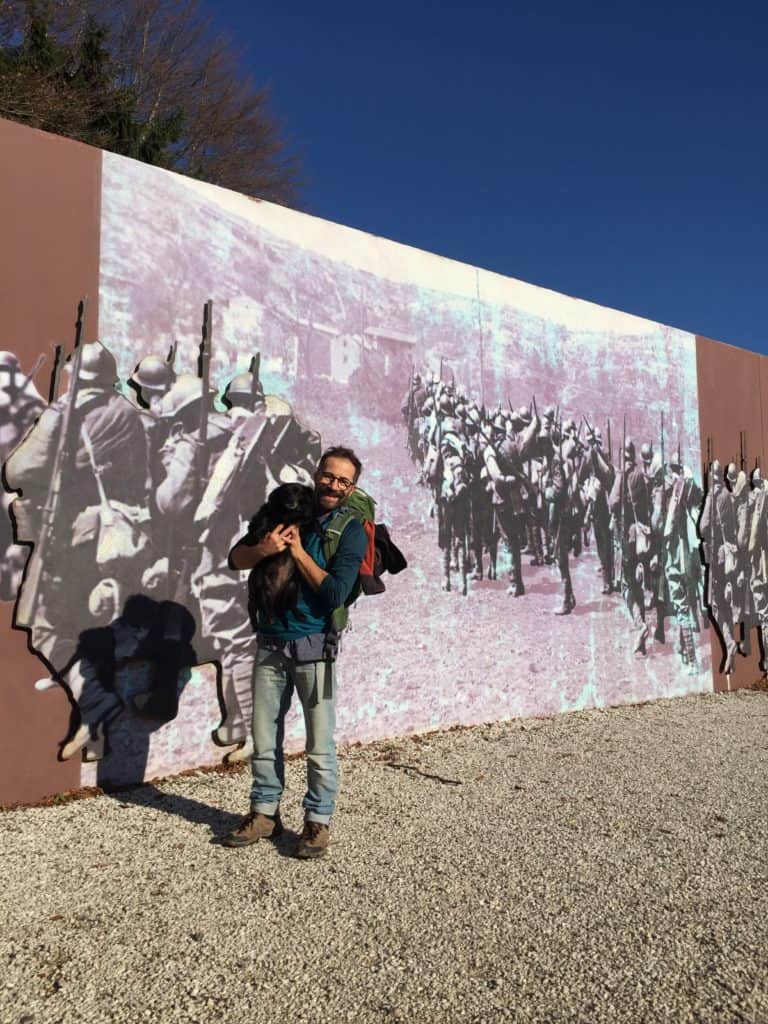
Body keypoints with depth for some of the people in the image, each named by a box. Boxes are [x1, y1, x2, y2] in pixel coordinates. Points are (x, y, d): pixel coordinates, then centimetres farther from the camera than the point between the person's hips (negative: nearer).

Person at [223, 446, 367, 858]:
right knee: (264, 738, 13)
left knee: (320, 744, 3)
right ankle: (265, 813, 29)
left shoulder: (351, 531, -4)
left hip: (313, 648, -4)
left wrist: (298, 551, -13)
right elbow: (235, 557, 7)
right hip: (270, 645, 4)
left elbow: (335, 593, -16)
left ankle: (317, 821, 19)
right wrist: (264, 549, -14)